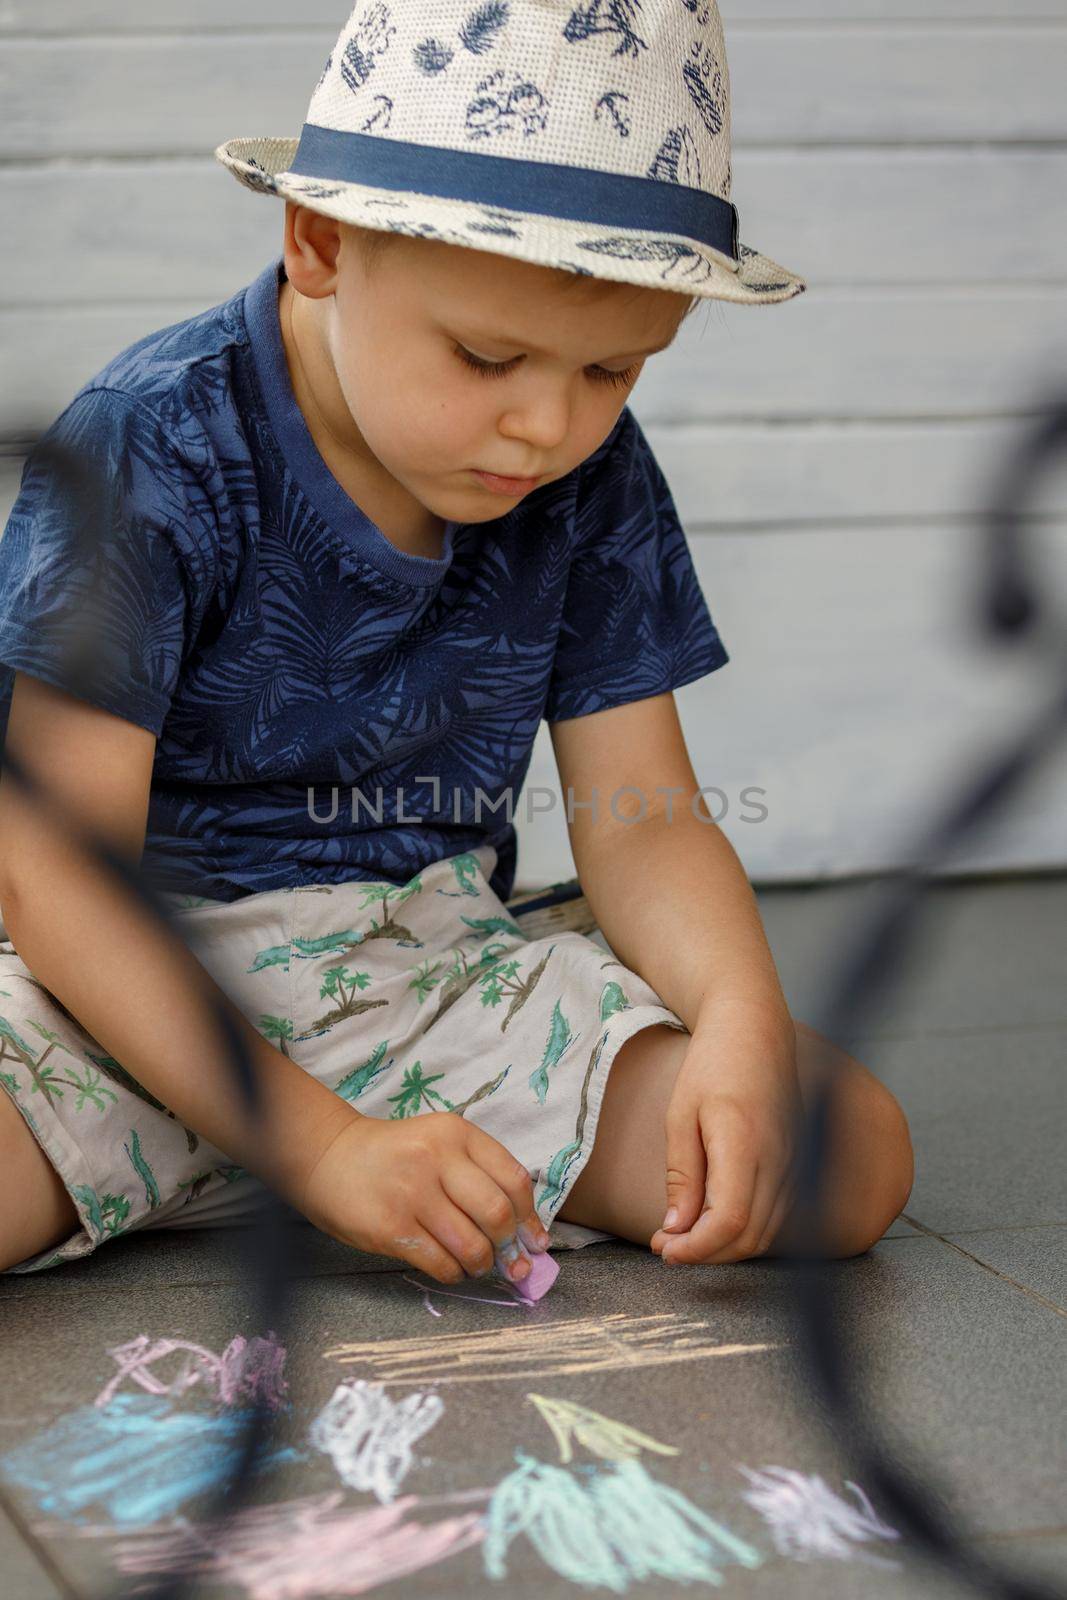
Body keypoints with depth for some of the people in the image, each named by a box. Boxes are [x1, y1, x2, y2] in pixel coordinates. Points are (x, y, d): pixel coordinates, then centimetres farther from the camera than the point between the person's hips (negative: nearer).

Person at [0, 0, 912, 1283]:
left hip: (430, 981, 7)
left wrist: (742, 1022, -20)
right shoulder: (151, 456, -16)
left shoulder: (593, 481, 1)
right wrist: (323, 1145, -27)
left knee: (855, 1153, -15)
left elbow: (640, 825, 3)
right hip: (139, 994, -6)